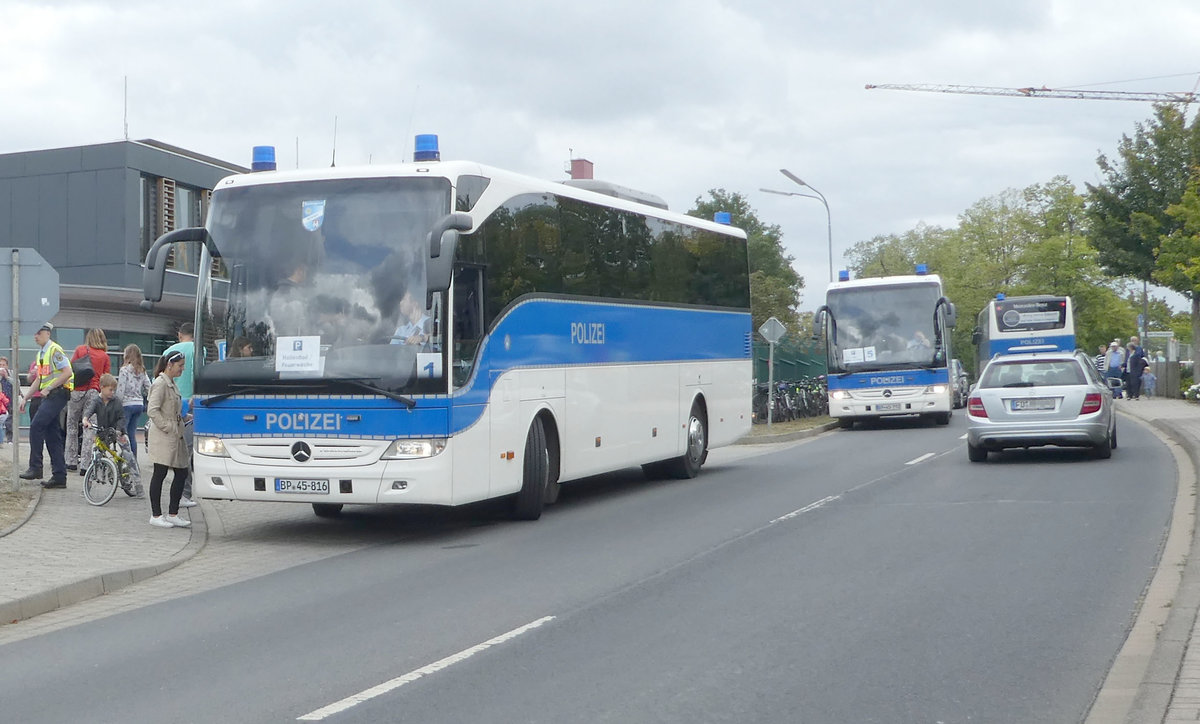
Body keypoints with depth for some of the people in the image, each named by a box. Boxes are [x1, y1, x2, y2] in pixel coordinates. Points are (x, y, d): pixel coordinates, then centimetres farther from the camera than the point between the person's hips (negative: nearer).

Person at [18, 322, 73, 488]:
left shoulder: (54, 350, -9)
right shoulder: (41, 354, 20)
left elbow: (67, 372, -19)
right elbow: (39, 380, 26)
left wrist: (48, 388, -20)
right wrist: (26, 398, 22)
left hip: (58, 393, -10)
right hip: (48, 396, 10)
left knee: (36, 426, -16)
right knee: (52, 435, 6)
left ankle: (35, 468, -11)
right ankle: (59, 477, 6)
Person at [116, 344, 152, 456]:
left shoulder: (125, 370, -10)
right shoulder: (142, 371, 8)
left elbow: (120, 390, -12)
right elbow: (149, 388, 7)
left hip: (127, 404, -6)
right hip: (139, 404, 6)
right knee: (132, 435, 11)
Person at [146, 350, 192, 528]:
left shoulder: (172, 384, 17)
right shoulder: (160, 383, -11)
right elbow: (152, 410, -18)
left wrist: (188, 417, 9)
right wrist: (168, 428, -19)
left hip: (175, 438, 9)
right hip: (162, 438, -9)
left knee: (181, 473, 7)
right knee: (160, 474, -2)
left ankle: (173, 514, 14)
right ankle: (156, 515, 5)